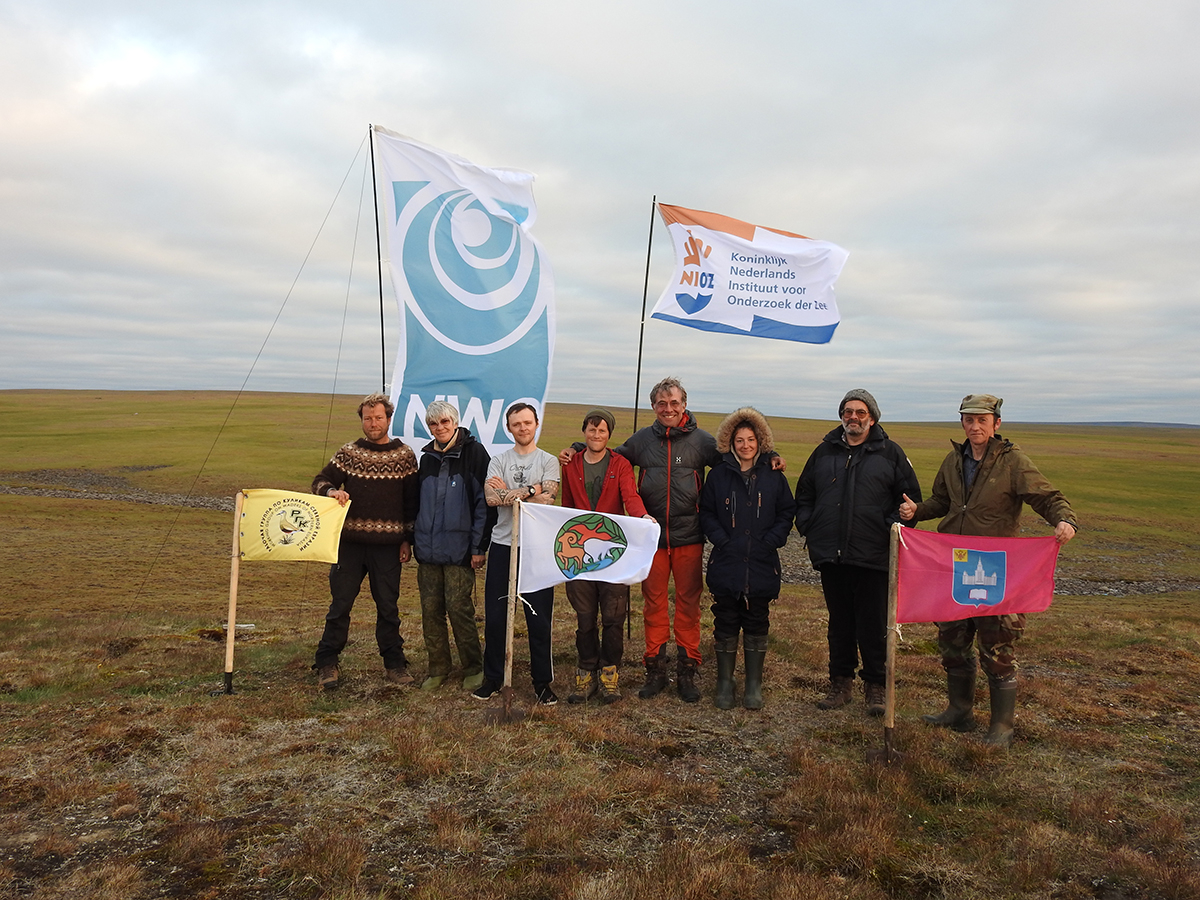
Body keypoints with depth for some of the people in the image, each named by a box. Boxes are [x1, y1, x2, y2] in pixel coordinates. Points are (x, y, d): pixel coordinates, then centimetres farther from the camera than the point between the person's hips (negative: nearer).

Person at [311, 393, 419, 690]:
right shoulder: (349, 453, 5)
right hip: (350, 541, 1)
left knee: (388, 606, 8)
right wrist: (332, 491, -15)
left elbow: (412, 500, 6)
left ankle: (394, 662, 20)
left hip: (388, 545, 0)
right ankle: (327, 662, 15)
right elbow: (320, 481, 9)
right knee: (340, 602, 4)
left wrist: (408, 540, 3)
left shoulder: (404, 455, 4)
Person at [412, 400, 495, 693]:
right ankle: (438, 667, 21)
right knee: (430, 608, 7)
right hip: (427, 548, 6)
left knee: (459, 607, -5)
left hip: (459, 548, -5)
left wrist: (479, 546, -11)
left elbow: (484, 502, -8)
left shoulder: (474, 453, -5)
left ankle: (473, 668, 11)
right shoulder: (427, 457, 13)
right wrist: (411, 539, 15)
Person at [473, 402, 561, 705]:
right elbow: (491, 497, -8)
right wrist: (530, 491, -11)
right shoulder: (498, 461, 10)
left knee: (539, 618, 1)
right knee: (495, 617, 6)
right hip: (502, 545, 2)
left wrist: (508, 494, -7)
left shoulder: (549, 461, 5)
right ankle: (493, 677, 21)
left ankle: (542, 682, 14)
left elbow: (548, 499, -12)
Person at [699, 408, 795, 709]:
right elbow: (706, 514, 5)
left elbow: (787, 513, 7)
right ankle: (724, 683, 19)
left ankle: (754, 685, 20)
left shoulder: (773, 476, 4)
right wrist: (722, 540, -8)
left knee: (757, 625, 9)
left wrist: (770, 541, -6)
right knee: (726, 625, 6)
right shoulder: (718, 475, 3)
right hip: (726, 564, 0)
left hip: (761, 565, 0)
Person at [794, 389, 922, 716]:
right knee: (839, 623, 12)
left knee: (874, 625, 3)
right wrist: (808, 527, 6)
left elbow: (910, 497, 5)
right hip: (830, 555, 3)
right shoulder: (824, 452, 12)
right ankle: (841, 683, 23)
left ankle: (875, 686, 17)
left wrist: (891, 528, -7)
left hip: (873, 557, -3)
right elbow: (803, 495, 18)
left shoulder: (890, 453, 4)